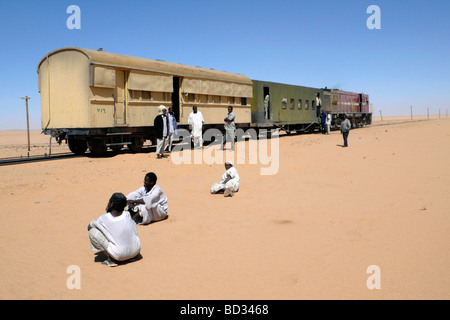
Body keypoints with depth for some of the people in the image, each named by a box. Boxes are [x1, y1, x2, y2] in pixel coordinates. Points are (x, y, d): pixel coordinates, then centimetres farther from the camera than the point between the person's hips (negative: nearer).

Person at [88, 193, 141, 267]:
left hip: (120, 255, -4)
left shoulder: (104, 219, -7)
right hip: (136, 251, 5)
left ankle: (111, 259, -1)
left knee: (92, 231, 3)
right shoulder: (127, 215, 2)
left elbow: (89, 227, 13)